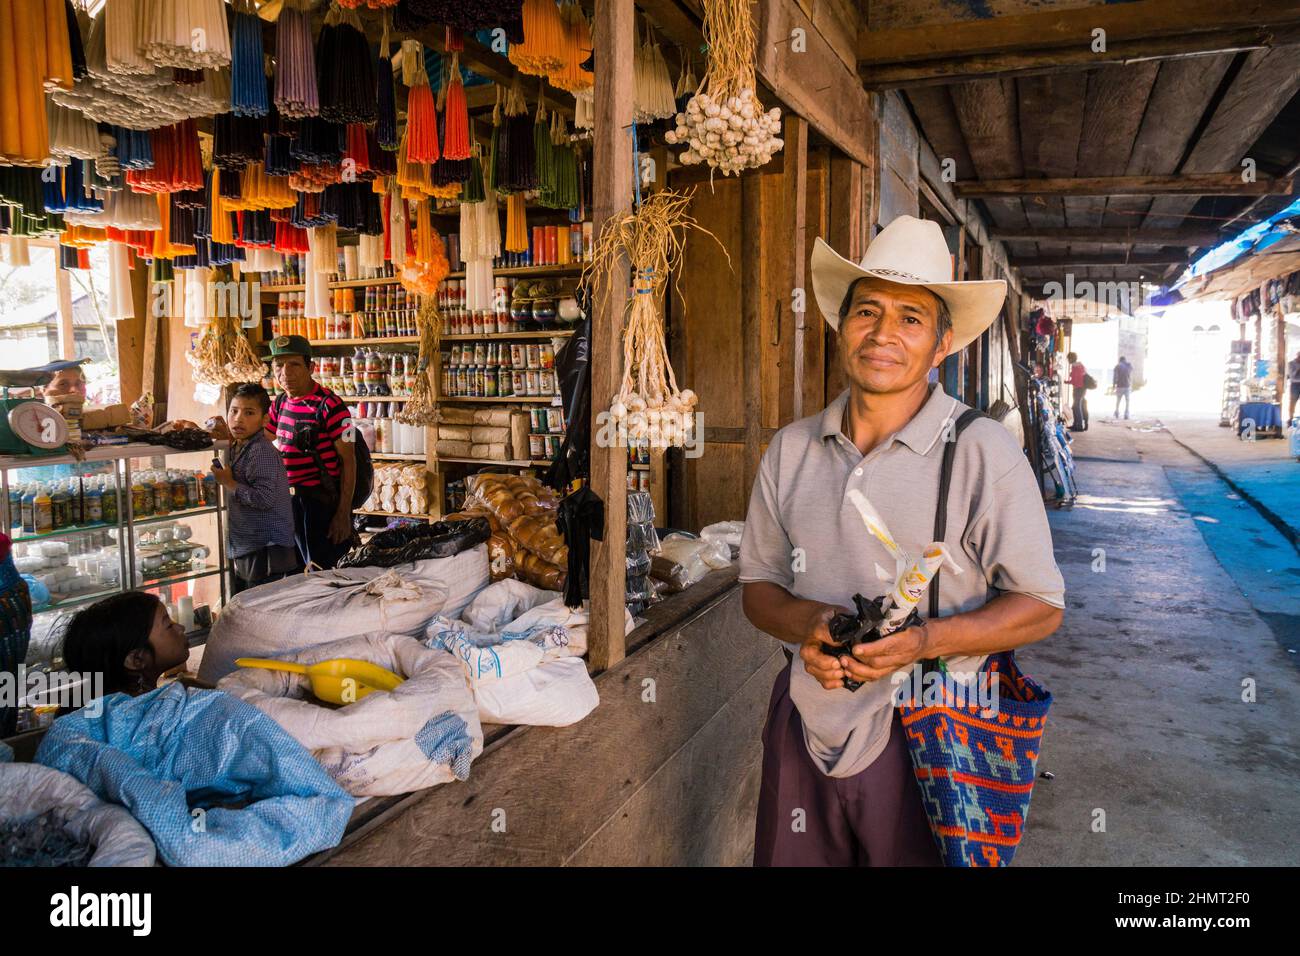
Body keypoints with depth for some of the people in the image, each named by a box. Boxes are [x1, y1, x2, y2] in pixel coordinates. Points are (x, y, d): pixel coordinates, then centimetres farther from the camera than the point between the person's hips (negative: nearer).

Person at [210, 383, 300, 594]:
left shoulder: (262, 452, -19)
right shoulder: (237, 448, 12)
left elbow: (264, 497, -26)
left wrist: (229, 483, -19)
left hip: (264, 550, -10)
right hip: (243, 549, 10)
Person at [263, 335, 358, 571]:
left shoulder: (329, 405, -16)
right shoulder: (280, 403, 8)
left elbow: (348, 460, -16)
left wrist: (343, 514, -19)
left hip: (323, 501, -8)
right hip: (291, 500, 8)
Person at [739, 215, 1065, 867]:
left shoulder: (984, 452, -10)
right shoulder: (789, 451, 2)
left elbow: (1040, 606, -6)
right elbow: (758, 582, 9)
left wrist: (926, 640, -22)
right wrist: (805, 623, -13)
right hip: (805, 722, 4)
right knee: (787, 859, 17)